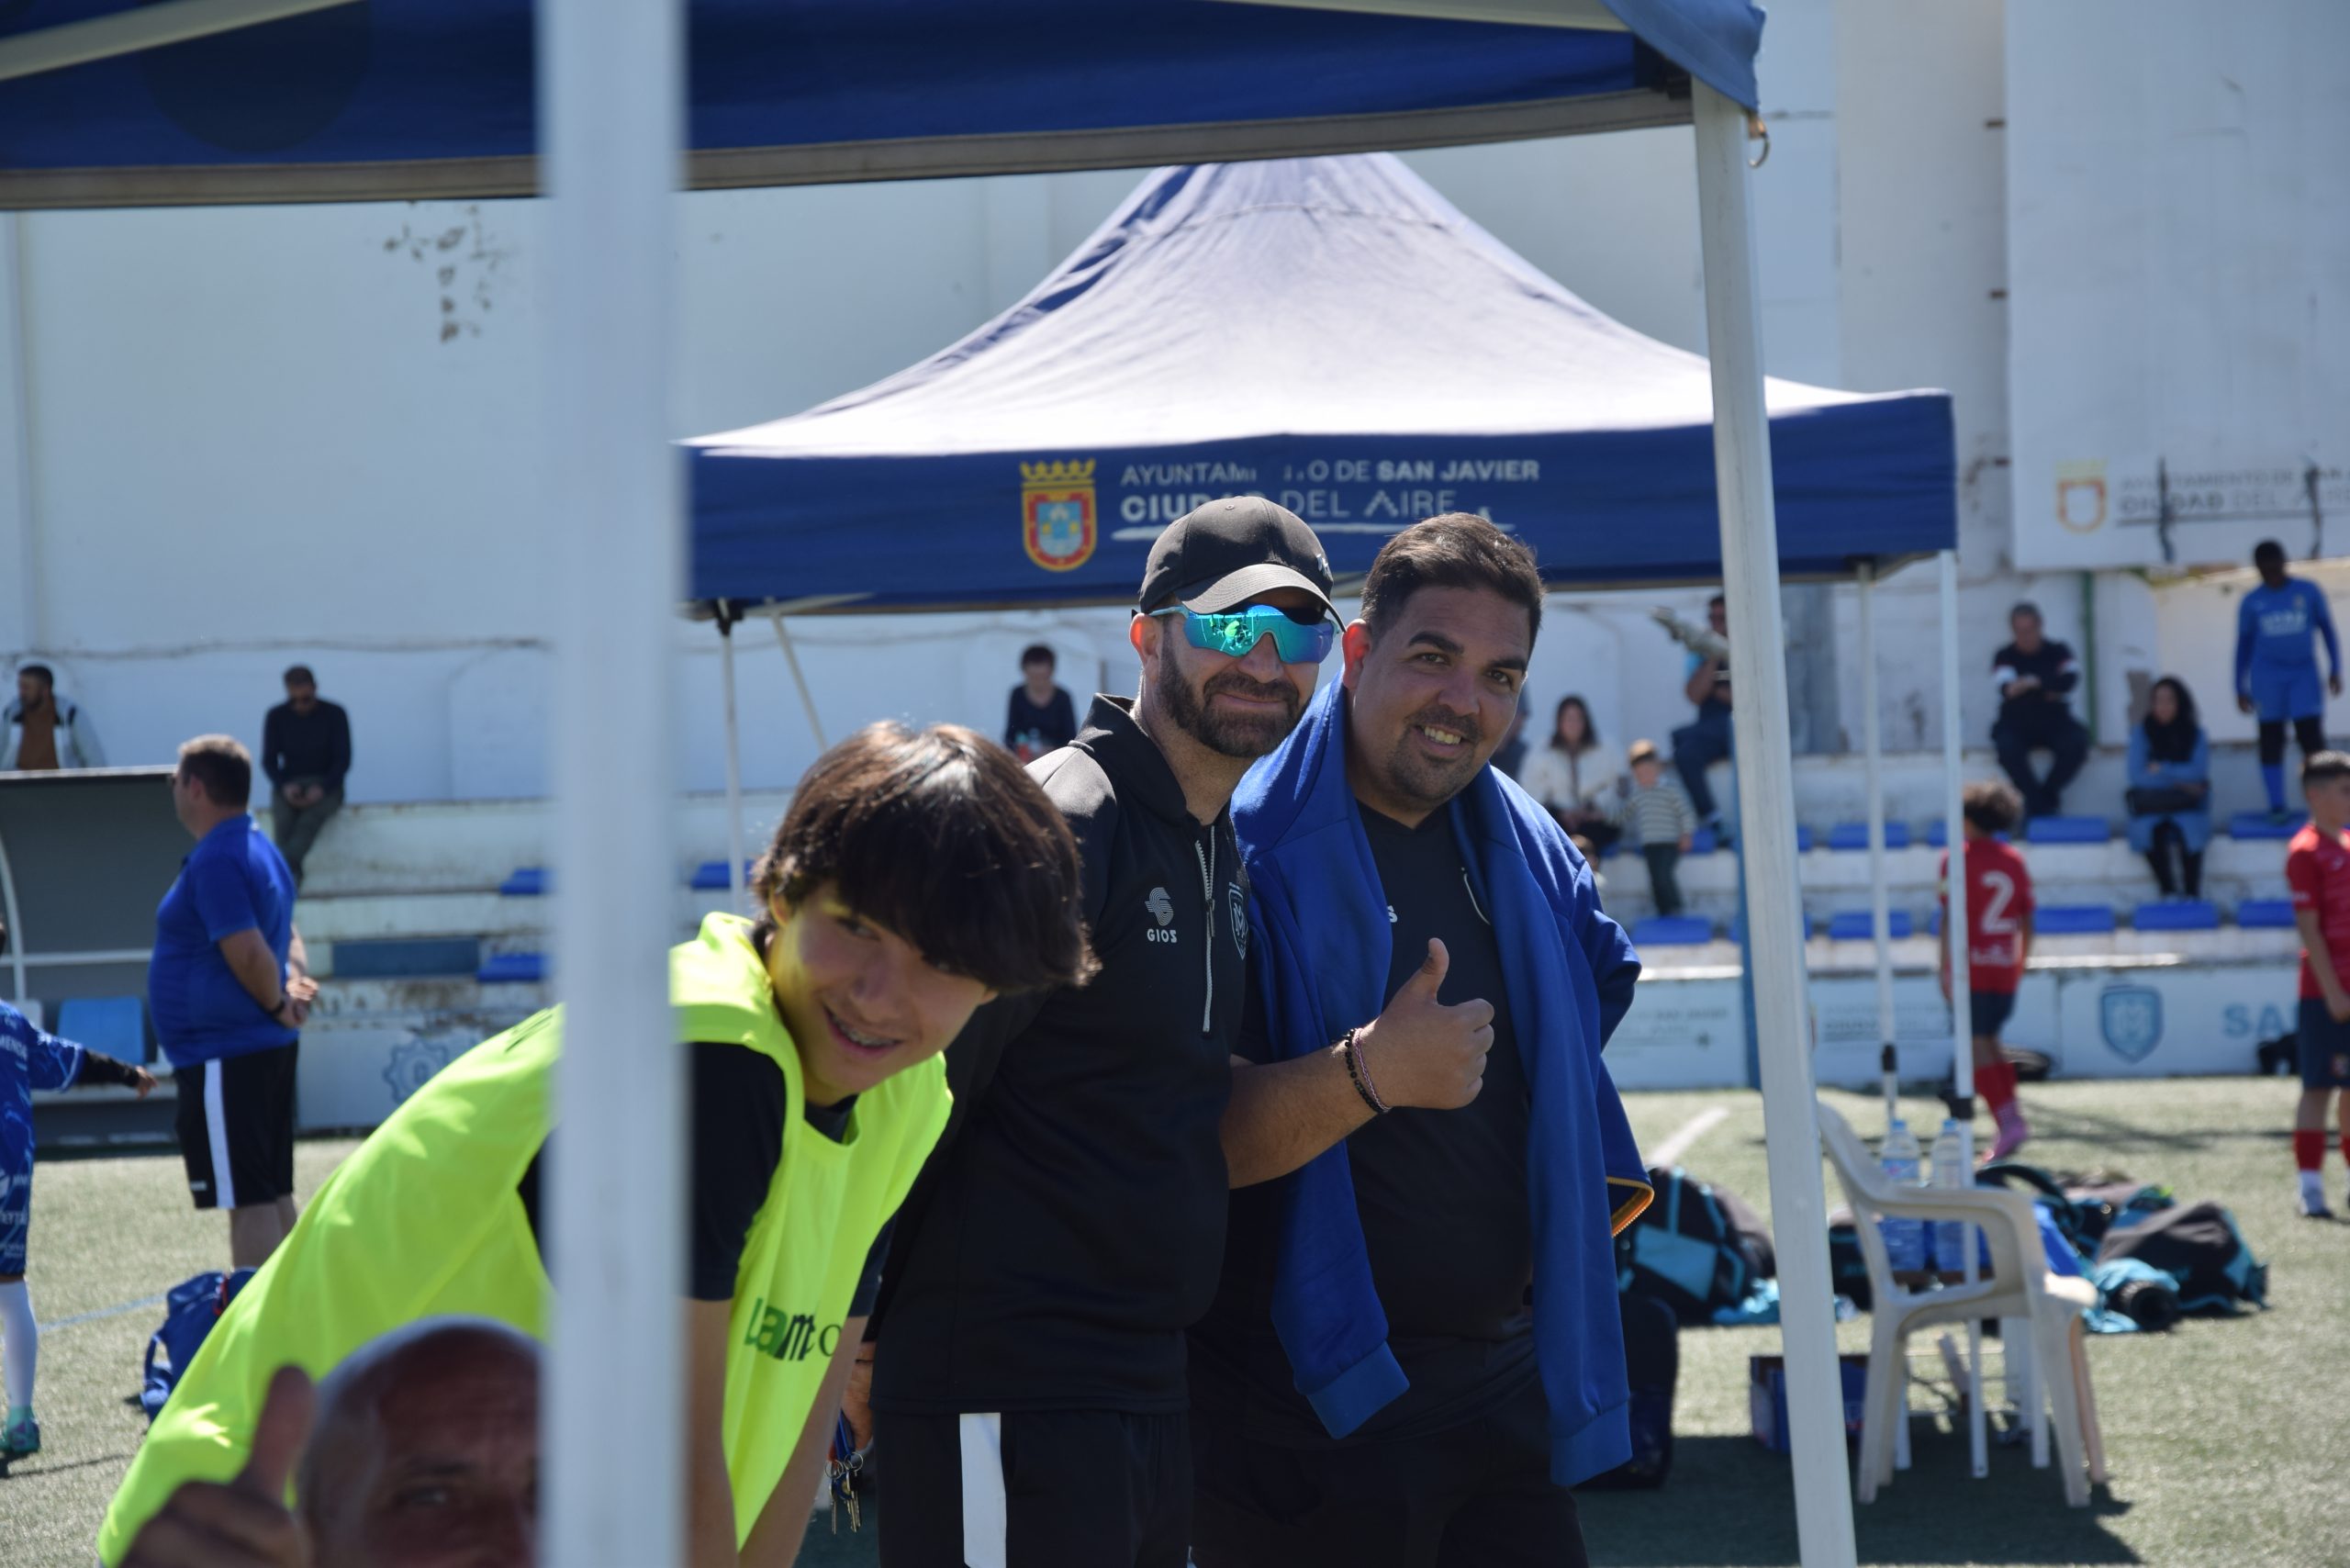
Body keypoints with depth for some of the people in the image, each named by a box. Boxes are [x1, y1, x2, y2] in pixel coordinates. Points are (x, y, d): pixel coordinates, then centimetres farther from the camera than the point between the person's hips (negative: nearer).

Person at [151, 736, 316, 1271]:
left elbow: (247, 952, -24)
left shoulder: (216, 861, -16)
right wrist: (296, 983, 2)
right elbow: (288, 937, 21)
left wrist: (278, 1005, -8)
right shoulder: (262, 851, 15)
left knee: (247, 1200, -9)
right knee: (274, 1194, 14)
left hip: (224, 1059, -10)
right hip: (270, 1048, 10)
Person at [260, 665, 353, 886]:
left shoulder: (334, 714, -1)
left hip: (325, 784, -2)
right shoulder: (276, 717, 4)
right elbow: (269, 760, 4)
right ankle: (291, 874, -45)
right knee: (282, 819, -33)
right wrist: (284, 786, -16)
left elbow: (343, 760, -3)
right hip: (289, 783, 2)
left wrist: (321, 789, -19)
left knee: (310, 819, -35)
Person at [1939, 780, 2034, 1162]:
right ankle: (2012, 1114, 9)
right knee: (1989, 1041, 18)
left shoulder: (1957, 859, -7)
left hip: (1971, 968, -6)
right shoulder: (2014, 860, 9)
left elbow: (1949, 918, -11)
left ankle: (2009, 1120, -13)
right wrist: (2021, 966, 21)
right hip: (2006, 970, 6)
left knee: (1978, 1046, -2)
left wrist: (1945, 971, -8)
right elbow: (2027, 920, 11)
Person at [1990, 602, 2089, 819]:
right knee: (2007, 746, -34)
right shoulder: (2005, 657, 2)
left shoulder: (2057, 652, 6)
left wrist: (2031, 682, -18)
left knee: (2077, 742, -29)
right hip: (2016, 723, -1)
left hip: (2055, 721, 1)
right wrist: (2048, 691, -25)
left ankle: (2048, 793, -11)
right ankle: (2037, 799, -19)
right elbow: (2007, 689, -16)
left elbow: (2069, 679, -13)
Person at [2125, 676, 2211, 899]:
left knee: (2189, 828, -34)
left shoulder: (2196, 735, 5)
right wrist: (2178, 779, -12)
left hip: (2187, 807, 0)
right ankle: (2168, 891, -25)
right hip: (2152, 808, 0)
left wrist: (2162, 770, -9)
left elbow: (2199, 773, -7)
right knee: (2151, 830, -34)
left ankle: (2192, 893, -25)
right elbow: (2137, 776, -6)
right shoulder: (2141, 734, 4)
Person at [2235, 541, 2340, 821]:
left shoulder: (2308, 591, 2)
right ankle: (2276, 806, 5)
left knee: (2311, 735, -9)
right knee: (2271, 740, 2)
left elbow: (2327, 630, 9)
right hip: (2267, 674, 1)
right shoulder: (2252, 602, 4)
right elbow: (2244, 645, 10)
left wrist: (2334, 669, 3)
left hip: (2304, 672, -1)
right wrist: (2241, 689, 9)